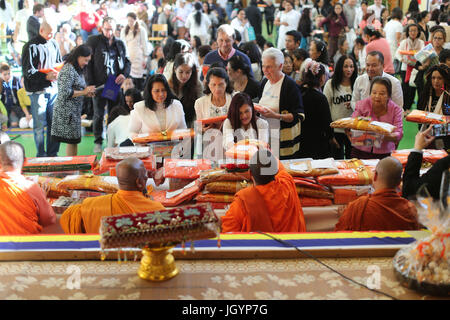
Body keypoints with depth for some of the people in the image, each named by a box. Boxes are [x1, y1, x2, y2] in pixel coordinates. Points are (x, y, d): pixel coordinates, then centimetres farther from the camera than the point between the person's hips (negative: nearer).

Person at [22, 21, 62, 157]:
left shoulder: (54, 44, 12)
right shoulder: (31, 46, -7)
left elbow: (60, 63, 22)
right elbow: (27, 71, -11)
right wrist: (46, 76, -21)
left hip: (53, 88, 6)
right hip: (38, 90, -6)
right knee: (40, 124, -2)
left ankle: (52, 154, 17)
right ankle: (41, 155, 8)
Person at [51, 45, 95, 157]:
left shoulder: (77, 70, 16)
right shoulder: (68, 70, -14)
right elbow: (65, 92, -20)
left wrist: (87, 92, 6)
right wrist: (84, 92, -15)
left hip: (74, 111, 10)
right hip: (67, 111, -10)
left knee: (74, 141, 11)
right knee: (72, 141, -6)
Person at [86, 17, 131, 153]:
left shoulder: (120, 43, 13)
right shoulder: (93, 41, 2)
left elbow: (127, 61, 19)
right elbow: (88, 63, -2)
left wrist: (124, 74, -3)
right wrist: (90, 84, -9)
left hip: (116, 85, 3)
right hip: (99, 85, -3)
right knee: (99, 115, 2)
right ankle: (98, 142, 13)